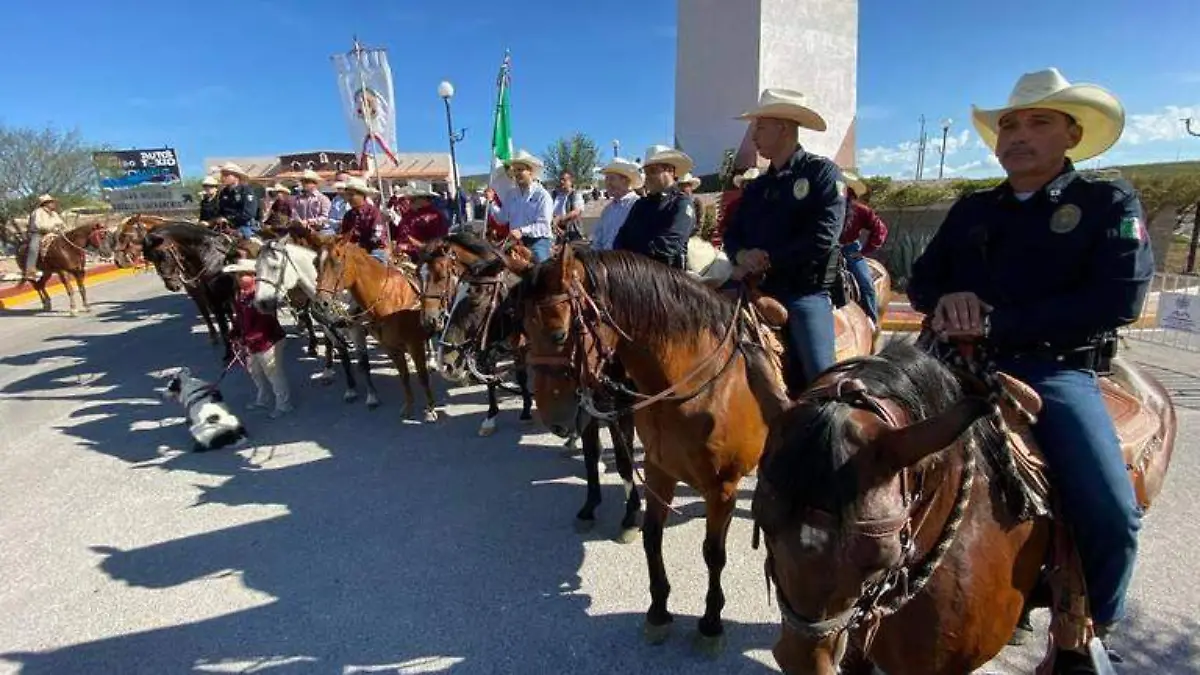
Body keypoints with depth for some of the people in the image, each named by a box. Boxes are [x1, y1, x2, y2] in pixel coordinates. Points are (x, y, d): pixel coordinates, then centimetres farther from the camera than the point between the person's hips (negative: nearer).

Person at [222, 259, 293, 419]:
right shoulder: (238, 295, 5)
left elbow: (264, 321, -27)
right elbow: (238, 317, 15)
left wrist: (249, 339, -25)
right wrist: (236, 335, 3)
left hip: (268, 341, -10)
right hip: (251, 344, 10)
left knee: (274, 375, 1)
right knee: (255, 372, 25)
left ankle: (284, 404, 16)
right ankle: (263, 400, 45)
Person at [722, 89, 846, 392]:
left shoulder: (822, 172, -2)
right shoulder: (756, 187, 17)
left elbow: (823, 236, -14)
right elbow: (732, 234, 14)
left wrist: (768, 260, -14)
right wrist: (742, 256, -10)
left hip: (806, 291, -6)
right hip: (758, 289, 6)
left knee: (822, 378, -15)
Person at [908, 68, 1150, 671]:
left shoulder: (1109, 202, 7)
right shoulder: (971, 209, 19)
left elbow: (1119, 298, -8)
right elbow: (921, 280, 16)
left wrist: (999, 322, -17)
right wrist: (947, 300, -9)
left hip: (1055, 371, -3)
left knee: (1111, 515, -21)